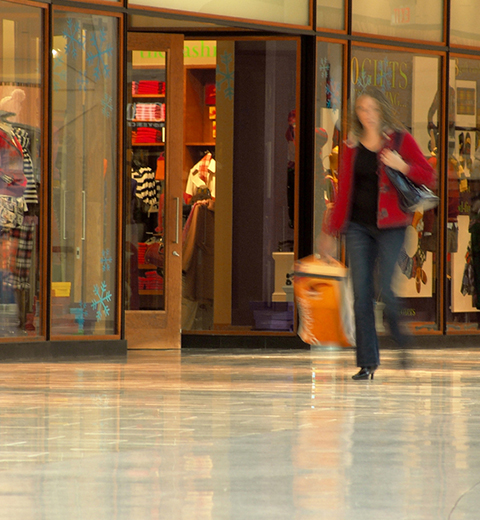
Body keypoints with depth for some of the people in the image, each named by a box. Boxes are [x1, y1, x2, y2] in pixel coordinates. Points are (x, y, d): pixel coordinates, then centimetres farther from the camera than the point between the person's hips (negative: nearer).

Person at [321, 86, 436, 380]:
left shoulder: (400, 140, 1)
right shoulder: (352, 146, 11)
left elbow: (430, 179, -1)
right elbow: (344, 192, 15)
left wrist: (402, 166, -17)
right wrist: (331, 232, 14)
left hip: (390, 226, -3)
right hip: (358, 226, 3)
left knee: (386, 290, -12)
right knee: (361, 295, -3)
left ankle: (407, 346, 16)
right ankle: (367, 363, 2)